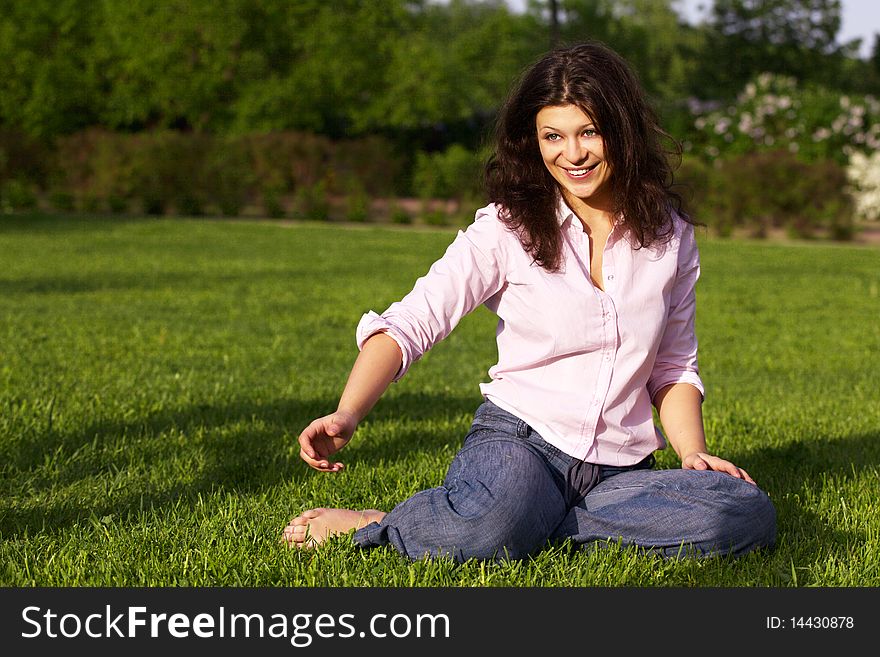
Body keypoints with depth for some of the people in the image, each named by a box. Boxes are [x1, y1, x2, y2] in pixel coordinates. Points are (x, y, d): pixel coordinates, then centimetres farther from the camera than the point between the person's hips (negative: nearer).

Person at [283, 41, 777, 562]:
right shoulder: (508, 227, -2)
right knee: (491, 531, -40)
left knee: (748, 515, -26)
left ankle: (536, 524, -15)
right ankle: (377, 525, -9)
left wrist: (694, 453, 0)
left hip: (620, 465, 5)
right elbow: (411, 322, -12)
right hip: (520, 439, -4)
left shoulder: (670, 236, 8)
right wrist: (347, 416, -28)